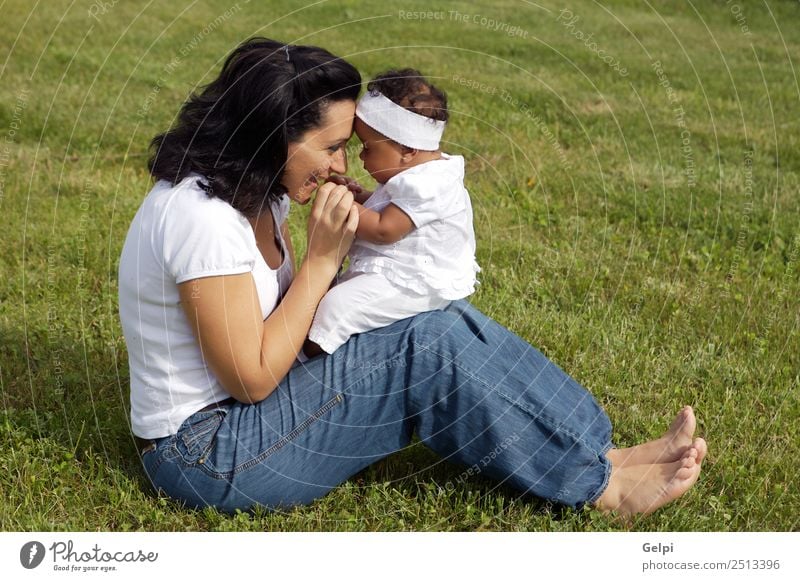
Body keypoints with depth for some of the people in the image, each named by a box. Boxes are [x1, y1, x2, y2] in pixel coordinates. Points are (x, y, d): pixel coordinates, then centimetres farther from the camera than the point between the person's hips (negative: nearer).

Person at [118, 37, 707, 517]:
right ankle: (602, 484, -7)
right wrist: (324, 257, -19)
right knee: (430, 347, -20)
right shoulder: (202, 216, -25)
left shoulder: (255, 194, 4)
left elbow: (287, 312, 6)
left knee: (446, 323, -4)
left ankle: (603, 451, -2)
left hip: (243, 412, 9)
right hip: (205, 452, -9)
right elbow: (252, 377, -23)